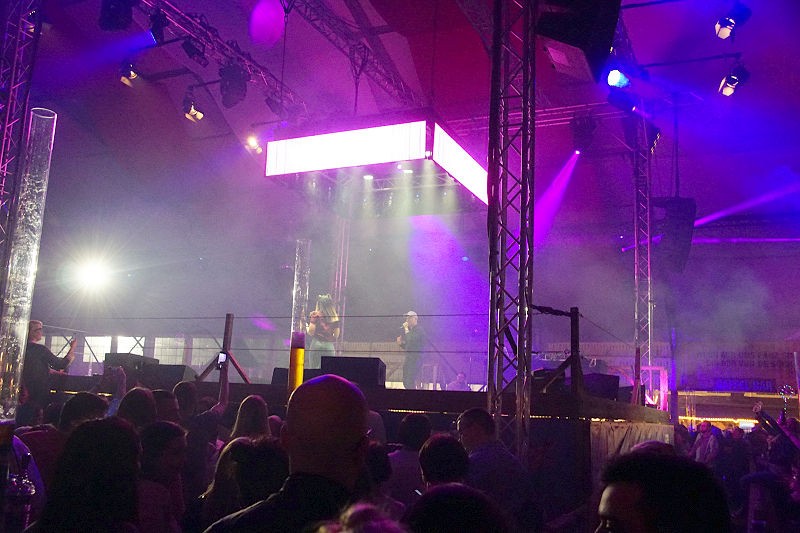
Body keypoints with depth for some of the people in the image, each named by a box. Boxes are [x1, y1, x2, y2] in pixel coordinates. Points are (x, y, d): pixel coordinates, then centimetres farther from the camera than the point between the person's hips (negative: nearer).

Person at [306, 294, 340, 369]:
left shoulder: (315, 315, -2)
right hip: (329, 346, 2)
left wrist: (306, 328, 13)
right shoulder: (335, 317, 6)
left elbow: (311, 332, -7)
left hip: (316, 344, -2)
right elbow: (336, 336, 8)